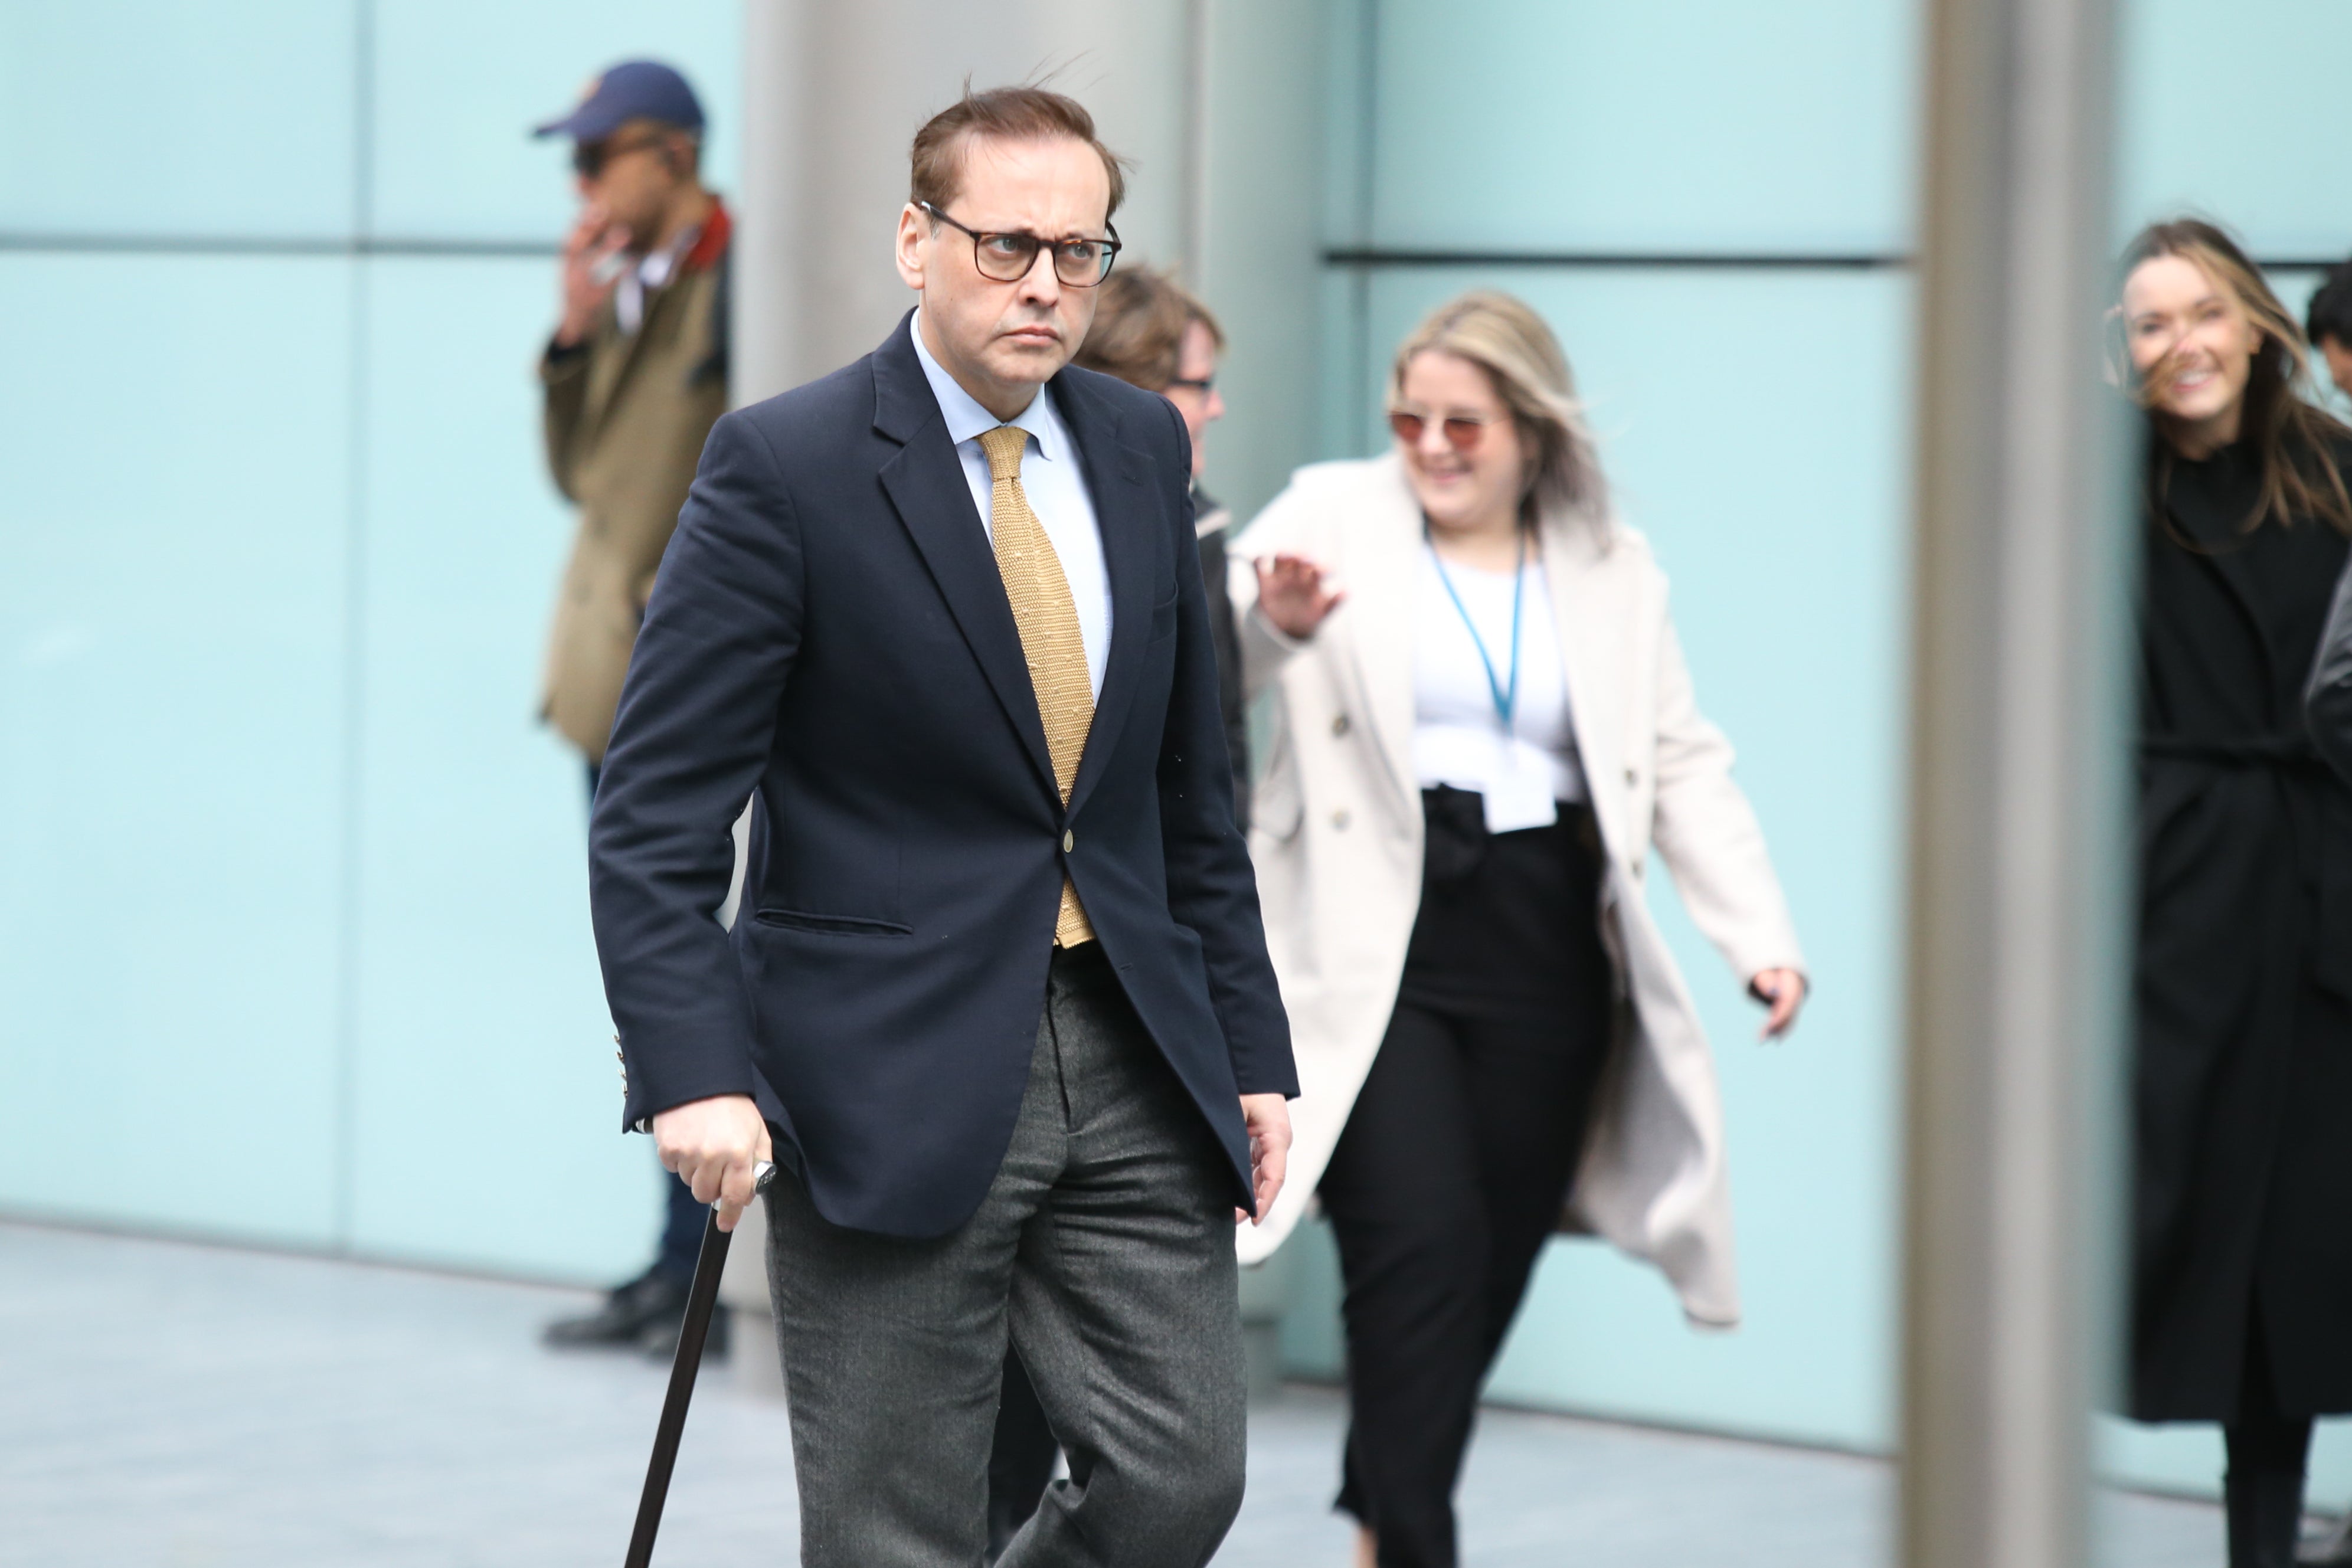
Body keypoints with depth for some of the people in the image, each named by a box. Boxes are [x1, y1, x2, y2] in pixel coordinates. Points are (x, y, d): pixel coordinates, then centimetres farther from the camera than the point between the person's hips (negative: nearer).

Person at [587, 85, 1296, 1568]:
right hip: (891, 1083, -5)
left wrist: (1252, 1046, 13)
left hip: (1131, 1061, 5)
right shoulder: (783, 467, -9)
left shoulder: (1142, 447, 9)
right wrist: (696, 1074, -23)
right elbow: (656, 818, -12)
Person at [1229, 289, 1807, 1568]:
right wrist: (1271, 622, -28)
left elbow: (1683, 766, 12)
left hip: (1544, 961, 4)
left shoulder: (1610, 571, 13)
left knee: (1488, 1272, 6)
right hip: (1373, 954, -3)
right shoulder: (1332, 519, 5)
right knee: (1422, 1245, -16)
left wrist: (1761, 936, 0)